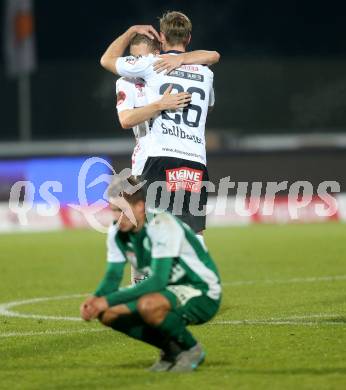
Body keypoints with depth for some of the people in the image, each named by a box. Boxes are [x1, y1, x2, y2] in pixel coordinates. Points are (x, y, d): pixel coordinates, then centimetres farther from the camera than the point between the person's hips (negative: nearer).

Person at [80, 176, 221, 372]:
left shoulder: (163, 226, -26)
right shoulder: (118, 233, -2)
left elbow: (158, 281, -31)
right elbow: (113, 277, 1)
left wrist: (108, 300, -33)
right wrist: (96, 299, -23)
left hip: (203, 296, -8)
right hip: (170, 292, 8)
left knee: (148, 305, -37)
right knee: (108, 314, -9)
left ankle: (192, 350, -10)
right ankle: (171, 350, 6)